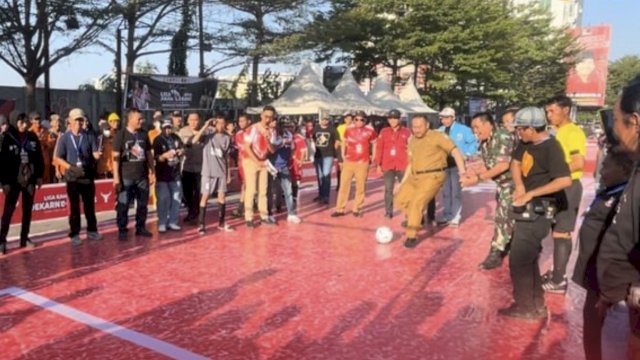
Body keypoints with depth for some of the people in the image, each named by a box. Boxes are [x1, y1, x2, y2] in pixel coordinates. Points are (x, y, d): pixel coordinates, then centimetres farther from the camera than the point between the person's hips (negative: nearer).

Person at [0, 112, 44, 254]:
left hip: (30, 179, 4)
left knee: (27, 210, 10)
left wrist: (39, 176, 4)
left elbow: (39, 157, 8)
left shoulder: (32, 137, 2)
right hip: (13, 180, -4)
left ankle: (24, 238, 19)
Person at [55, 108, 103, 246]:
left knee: (90, 205, 10)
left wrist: (98, 154, -28)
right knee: (74, 207, 4)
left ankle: (92, 230, 23)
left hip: (88, 176, 2)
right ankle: (74, 234, 11)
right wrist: (71, 167, -15)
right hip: (72, 177, -1)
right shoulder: (64, 138, 0)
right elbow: (58, 158, -1)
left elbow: (95, 154, -4)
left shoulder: (89, 136, 3)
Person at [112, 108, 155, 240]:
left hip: (142, 176, 5)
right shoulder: (121, 135, -5)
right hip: (126, 177, -4)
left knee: (143, 204, 11)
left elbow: (149, 154, 14)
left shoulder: (144, 134, 8)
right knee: (123, 205, 1)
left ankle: (140, 228, 23)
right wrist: (116, 176, -13)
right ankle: (122, 230, 11)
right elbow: (116, 157, -8)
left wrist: (151, 172, 11)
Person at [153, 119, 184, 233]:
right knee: (163, 199, -5)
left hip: (175, 173, 5)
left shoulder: (176, 138, 3)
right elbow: (157, 158, -15)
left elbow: (182, 149, 14)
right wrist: (165, 155, -36)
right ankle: (162, 223, 5)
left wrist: (181, 151, -10)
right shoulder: (158, 140, -10)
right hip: (162, 174, -5)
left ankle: (172, 222, 19)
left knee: (176, 198, 9)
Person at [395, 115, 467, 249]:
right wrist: (404, 180, 19)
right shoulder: (412, 141, 11)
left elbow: (455, 151, -16)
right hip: (415, 177, 8)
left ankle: (412, 236, -9)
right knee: (400, 199, 10)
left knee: (417, 203, -18)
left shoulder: (437, 136, -10)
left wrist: (462, 171, -26)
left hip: (432, 177, -8)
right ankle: (415, 219, 32)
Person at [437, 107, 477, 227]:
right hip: (443, 164, 5)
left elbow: (474, 143, 1)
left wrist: (466, 155, -7)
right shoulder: (440, 131, 4)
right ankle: (447, 216, 22)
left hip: (457, 164, -4)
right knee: (446, 192, 12)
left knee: (456, 192, -1)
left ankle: (455, 217, 7)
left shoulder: (463, 129, -7)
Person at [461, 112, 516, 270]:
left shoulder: (503, 137, -21)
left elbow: (503, 165, -26)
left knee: (503, 218, -6)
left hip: (512, 183, -9)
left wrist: (478, 178, -28)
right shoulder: (484, 143, 6)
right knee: (507, 218, 16)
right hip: (501, 184, 9)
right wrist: (475, 173, -11)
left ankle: (496, 254, 0)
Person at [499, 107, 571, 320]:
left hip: (536, 213, -9)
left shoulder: (551, 147, -20)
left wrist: (531, 193, -24)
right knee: (528, 259, 19)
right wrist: (519, 187, -4)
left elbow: (565, 180, -29)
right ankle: (536, 305, 32)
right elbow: (515, 162, 15)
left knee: (518, 261, 0)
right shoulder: (527, 143, 5)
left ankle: (525, 307, 16)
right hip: (527, 211, 9)